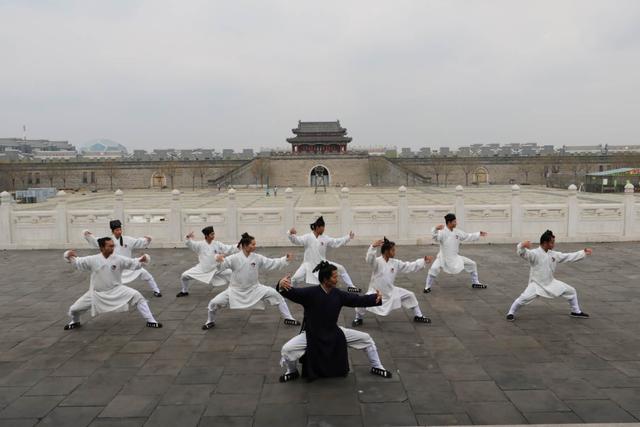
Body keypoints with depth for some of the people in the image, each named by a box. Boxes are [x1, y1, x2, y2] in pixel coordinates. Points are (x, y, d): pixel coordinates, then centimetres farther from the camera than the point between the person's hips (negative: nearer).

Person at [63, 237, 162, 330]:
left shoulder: (119, 259, -12)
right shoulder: (92, 260, -10)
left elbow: (134, 263, -14)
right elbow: (76, 263, -3)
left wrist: (142, 259, -35)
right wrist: (69, 256, -24)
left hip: (116, 290, -1)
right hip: (97, 293, 1)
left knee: (137, 296, -20)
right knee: (74, 309, 3)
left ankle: (150, 321, -9)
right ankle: (75, 322, 43)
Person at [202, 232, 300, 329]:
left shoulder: (257, 258, -8)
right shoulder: (234, 258, -16)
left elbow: (272, 263, -4)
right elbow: (221, 266, -21)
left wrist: (285, 259, -16)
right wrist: (218, 260, -44)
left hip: (254, 289, 2)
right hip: (235, 290, -2)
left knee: (275, 294, -10)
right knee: (214, 303, -9)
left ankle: (288, 318, 6)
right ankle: (210, 322, 25)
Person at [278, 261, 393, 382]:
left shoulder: (338, 294, -8)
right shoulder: (310, 293, -23)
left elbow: (358, 300, -4)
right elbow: (292, 293, -36)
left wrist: (376, 297, -18)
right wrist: (281, 286, -59)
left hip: (334, 332, 4)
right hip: (312, 334, -4)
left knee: (365, 338, 5)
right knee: (287, 349, -25)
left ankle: (376, 367, 31)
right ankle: (292, 372, 12)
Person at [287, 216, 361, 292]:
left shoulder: (325, 238, 0)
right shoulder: (307, 237, -13)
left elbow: (336, 242, 4)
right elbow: (296, 240, -23)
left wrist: (348, 237, -1)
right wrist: (291, 234, -44)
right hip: (309, 264, -4)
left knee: (341, 269, 1)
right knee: (296, 278, -20)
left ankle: (351, 286, 17)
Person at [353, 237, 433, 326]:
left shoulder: (396, 263, -4)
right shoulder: (377, 261, -23)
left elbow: (410, 266, 1)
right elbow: (369, 259, -46)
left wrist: (424, 261, -4)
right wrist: (373, 246, -64)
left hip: (391, 291, 5)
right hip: (376, 292, -5)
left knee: (410, 295, 6)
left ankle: (418, 316, 29)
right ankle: (358, 319, 8)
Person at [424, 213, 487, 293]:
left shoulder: (457, 232, -1)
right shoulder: (442, 232, -22)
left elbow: (468, 236, 12)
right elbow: (435, 236, -42)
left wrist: (479, 234, 9)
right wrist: (436, 229, -61)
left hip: (455, 257, 6)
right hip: (443, 257, -6)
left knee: (472, 264, 9)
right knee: (434, 269, -30)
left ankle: (475, 283, 29)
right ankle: (427, 287, -8)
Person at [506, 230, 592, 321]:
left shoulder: (554, 254, 3)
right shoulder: (534, 253, -18)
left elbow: (569, 256, 11)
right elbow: (523, 253, -36)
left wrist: (583, 253, 7)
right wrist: (522, 245, -60)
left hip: (550, 282, 7)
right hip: (536, 283, -7)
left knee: (571, 291, 9)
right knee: (524, 298, -27)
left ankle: (576, 312, 32)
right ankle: (511, 313, -4)